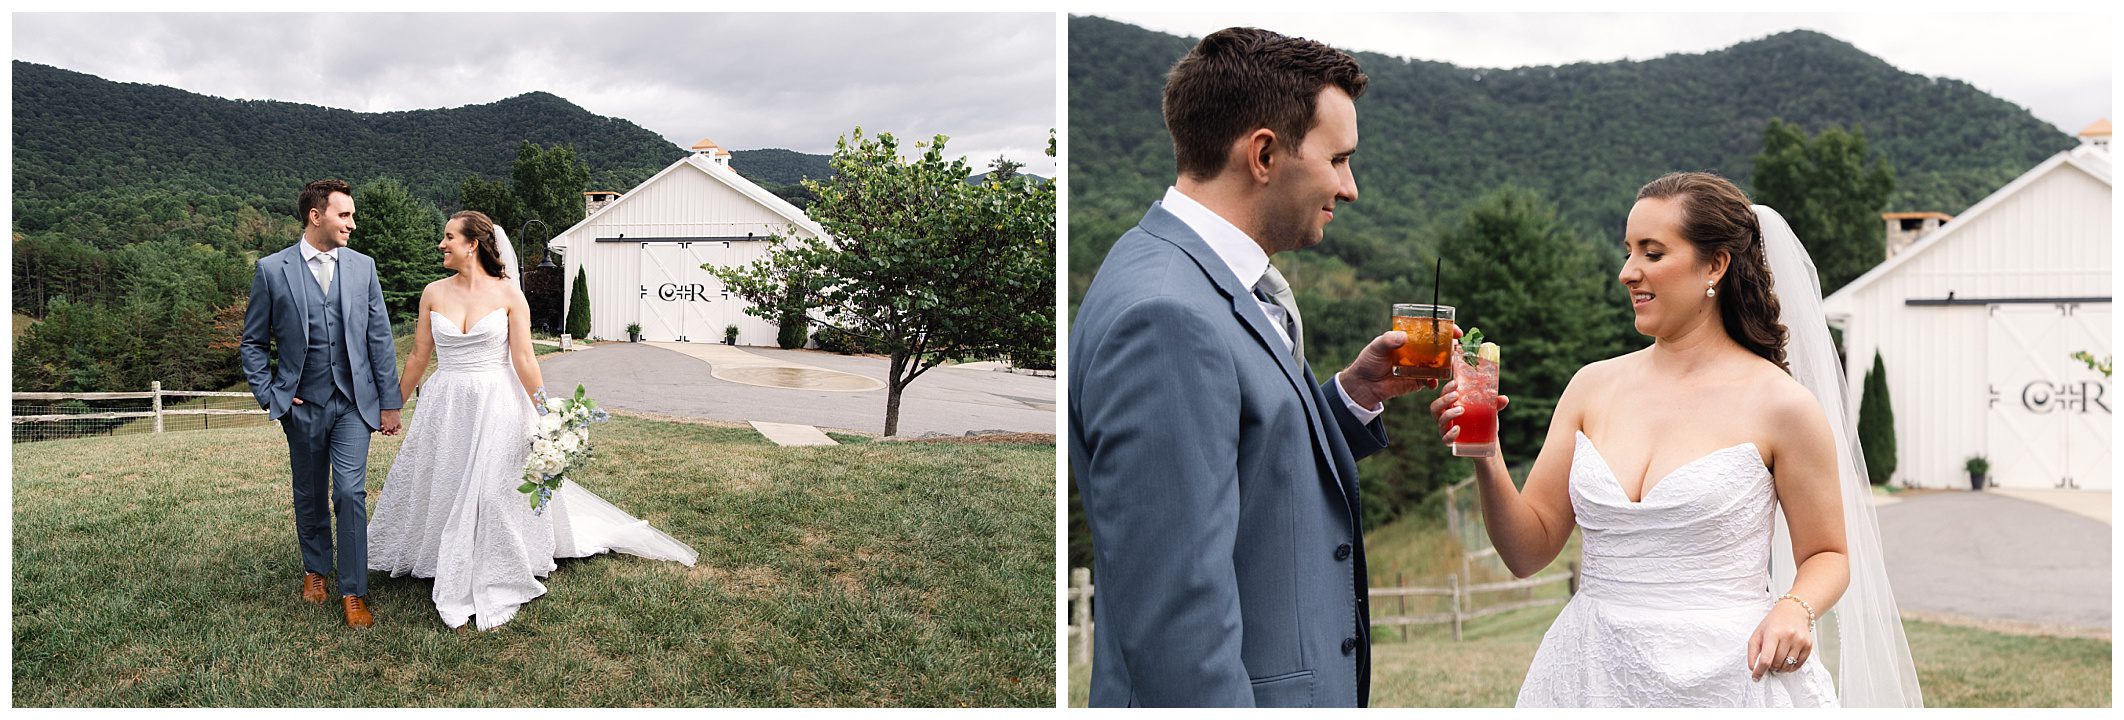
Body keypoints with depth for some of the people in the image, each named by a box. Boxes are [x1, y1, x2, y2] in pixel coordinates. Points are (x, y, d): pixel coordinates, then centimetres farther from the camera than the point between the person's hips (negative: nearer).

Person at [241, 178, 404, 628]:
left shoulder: (362, 267, 3)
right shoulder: (272, 270, -3)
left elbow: (380, 338, 5)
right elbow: (253, 343, 5)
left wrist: (390, 402, 3)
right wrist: (268, 395, -4)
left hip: (353, 403, 0)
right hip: (302, 405, 0)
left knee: (350, 493, -9)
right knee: (310, 496, 14)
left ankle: (353, 592, -3)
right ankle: (316, 569, 36)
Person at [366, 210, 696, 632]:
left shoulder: (507, 294, -6)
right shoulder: (434, 293, 3)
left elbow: (524, 359, -7)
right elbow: (419, 357, 9)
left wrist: (546, 415, -12)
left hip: (495, 407, -3)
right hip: (445, 407, 3)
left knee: (492, 496, -1)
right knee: (440, 494, 9)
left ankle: (493, 594, 15)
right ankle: (453, 585, 26)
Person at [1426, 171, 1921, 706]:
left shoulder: (1779, 403, -8)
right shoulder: (1593, 386, 2)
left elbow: (1827, 555, 3)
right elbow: (1530, 551, 1)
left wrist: (1794, 610, -17)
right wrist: (1487, 460, -15)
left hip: (1723, 681, -4)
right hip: (1593, 677, 4)